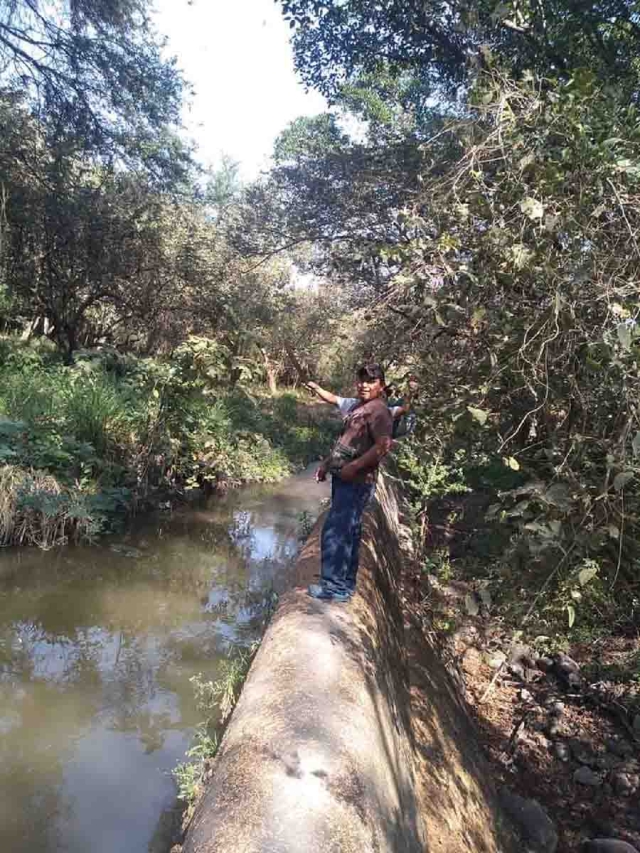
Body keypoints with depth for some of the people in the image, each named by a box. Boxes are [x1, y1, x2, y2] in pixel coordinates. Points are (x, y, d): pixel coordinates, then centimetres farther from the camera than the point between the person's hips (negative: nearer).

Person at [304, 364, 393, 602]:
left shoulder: (379, 410, -12)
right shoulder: (356, 405, 15)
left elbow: (383, 446, -23)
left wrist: (354, 467, -23)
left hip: (356, 482, -9)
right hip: (343, 479, 9)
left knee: (334, 532, -11)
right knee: (348, 532, 15)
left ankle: (334, 586, -5)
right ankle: (346, 582, 25)